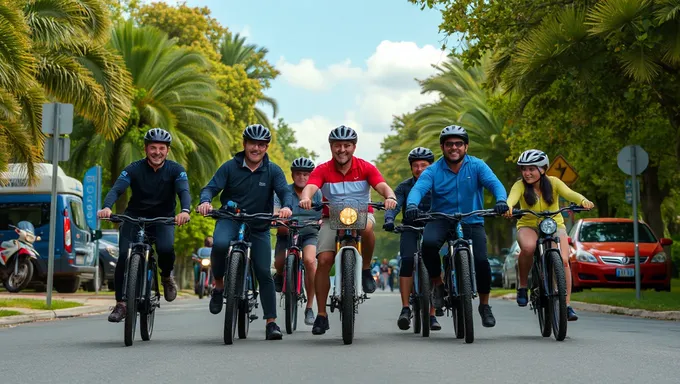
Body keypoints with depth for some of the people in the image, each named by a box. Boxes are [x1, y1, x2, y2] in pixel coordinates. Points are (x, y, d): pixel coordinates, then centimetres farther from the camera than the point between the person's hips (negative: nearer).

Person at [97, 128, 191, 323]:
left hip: (163, 219, 0)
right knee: (124, 256, -18)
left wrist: (185, 210, -47)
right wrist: (106, 207, -44)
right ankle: (121, 303, -5)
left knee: (166, 248, -30)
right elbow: (116, 189, -22)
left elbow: (184, 191, -24)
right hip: (135, 217, 1)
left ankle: (166, 277, 3)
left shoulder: (175, 170, -9)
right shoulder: (134, 169, -10)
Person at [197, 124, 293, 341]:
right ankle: (218, 285, -7)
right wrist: (205, 201, -32)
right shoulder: (230, 167, -3)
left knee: (264, 273, -3)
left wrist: (287, 207, -36)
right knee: (220, 244, -35)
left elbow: (285, 192, -12)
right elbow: (211, 187, -8)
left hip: (259, 227, 1)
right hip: (230, 219, -1)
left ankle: (271, 323, 6)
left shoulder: (273, 171, -1)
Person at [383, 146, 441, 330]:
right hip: (410, 229, 0)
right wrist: (389, 219, -38)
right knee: (407, 261, -23)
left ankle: (432, 315, 2)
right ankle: (405, 309, -19)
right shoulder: (404, 187, -3)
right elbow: (394, 205, -16)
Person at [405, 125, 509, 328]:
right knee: (428, 243, -31)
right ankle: (437, 284, -4)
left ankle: (484, 305, 8)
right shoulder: (433, 171, -3)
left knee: (481, 260, -18)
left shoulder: (477, 166, -2)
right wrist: (412, 204, -43)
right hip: (441, 219, 0)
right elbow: (418, 188, -19)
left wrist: (501, 200, -40)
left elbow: (494, 183, -17)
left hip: (472, 221, 0)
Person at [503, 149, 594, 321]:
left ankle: (567, 305, -13)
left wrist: (583, 201, -48)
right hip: (528, 226, -1)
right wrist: (507, 207, -58)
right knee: (528, 247, -36)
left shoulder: (553, 182, -9)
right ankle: (522, 286, -13)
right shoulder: (520, 186, -12)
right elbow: (512, 198, -33)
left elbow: (569, 193, -25)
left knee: (563, 260, -23)